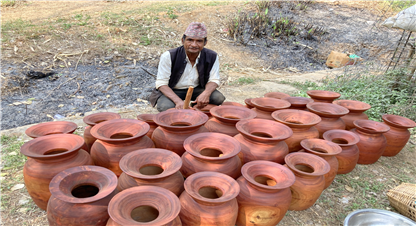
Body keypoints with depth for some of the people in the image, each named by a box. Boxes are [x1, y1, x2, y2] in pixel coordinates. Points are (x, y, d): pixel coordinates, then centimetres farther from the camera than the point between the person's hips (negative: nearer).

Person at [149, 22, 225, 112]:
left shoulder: (212, 57, -13)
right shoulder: (168, 56, -21)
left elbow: (213, 80, -5)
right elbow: (161, 83, -20)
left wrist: (206, 93, -30)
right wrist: (178, 101, -36)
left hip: (196, 89, 3)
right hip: (171, 91, -3)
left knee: (218, 98, -20)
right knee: (166, 107, -33)